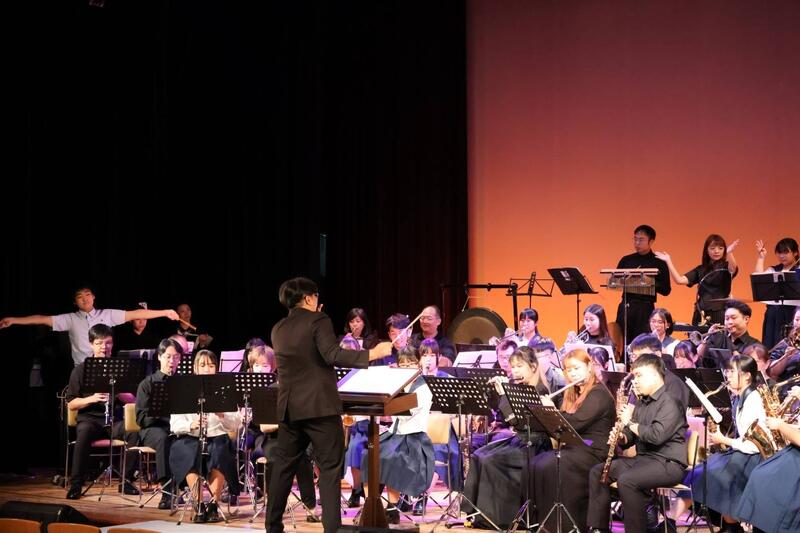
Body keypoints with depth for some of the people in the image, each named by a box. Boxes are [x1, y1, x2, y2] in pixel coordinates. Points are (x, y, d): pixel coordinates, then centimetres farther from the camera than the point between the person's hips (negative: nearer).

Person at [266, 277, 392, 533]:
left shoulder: (278, 330, 13)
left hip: (289, 407, 6)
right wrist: (372, 353, -18)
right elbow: (332, 355, -20)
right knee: (330, 468, -4)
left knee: (284, 466, 14)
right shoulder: (318, 320, -7)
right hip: (320, 406, -6)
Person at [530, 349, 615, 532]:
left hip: (594, 451, -9)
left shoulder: (599, 394, -11)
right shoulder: (573, 394, 18)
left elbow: (575, 423, -21)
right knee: (535, 464, -15)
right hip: (575, 447, 9)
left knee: (549, 467, -29)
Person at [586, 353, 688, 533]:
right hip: (643, 458, 10)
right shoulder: (641, 403, 17)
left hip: (668, 462, -10)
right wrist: (621, 437, -2)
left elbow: (657, 435, -25)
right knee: (597, 471, 3)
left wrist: (631, 423, -13)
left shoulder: (669, 402, -12)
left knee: (626, 480, -33)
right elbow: (631, 437, 22)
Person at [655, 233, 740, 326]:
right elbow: (680, 280, 3)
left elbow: (733, 269, -24)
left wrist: (729, 253, -44)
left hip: (720, 313, -4)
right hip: (701, 314, 4)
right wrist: (668, 261, -2)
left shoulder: (726, 267, 1)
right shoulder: (700, 270, 12)